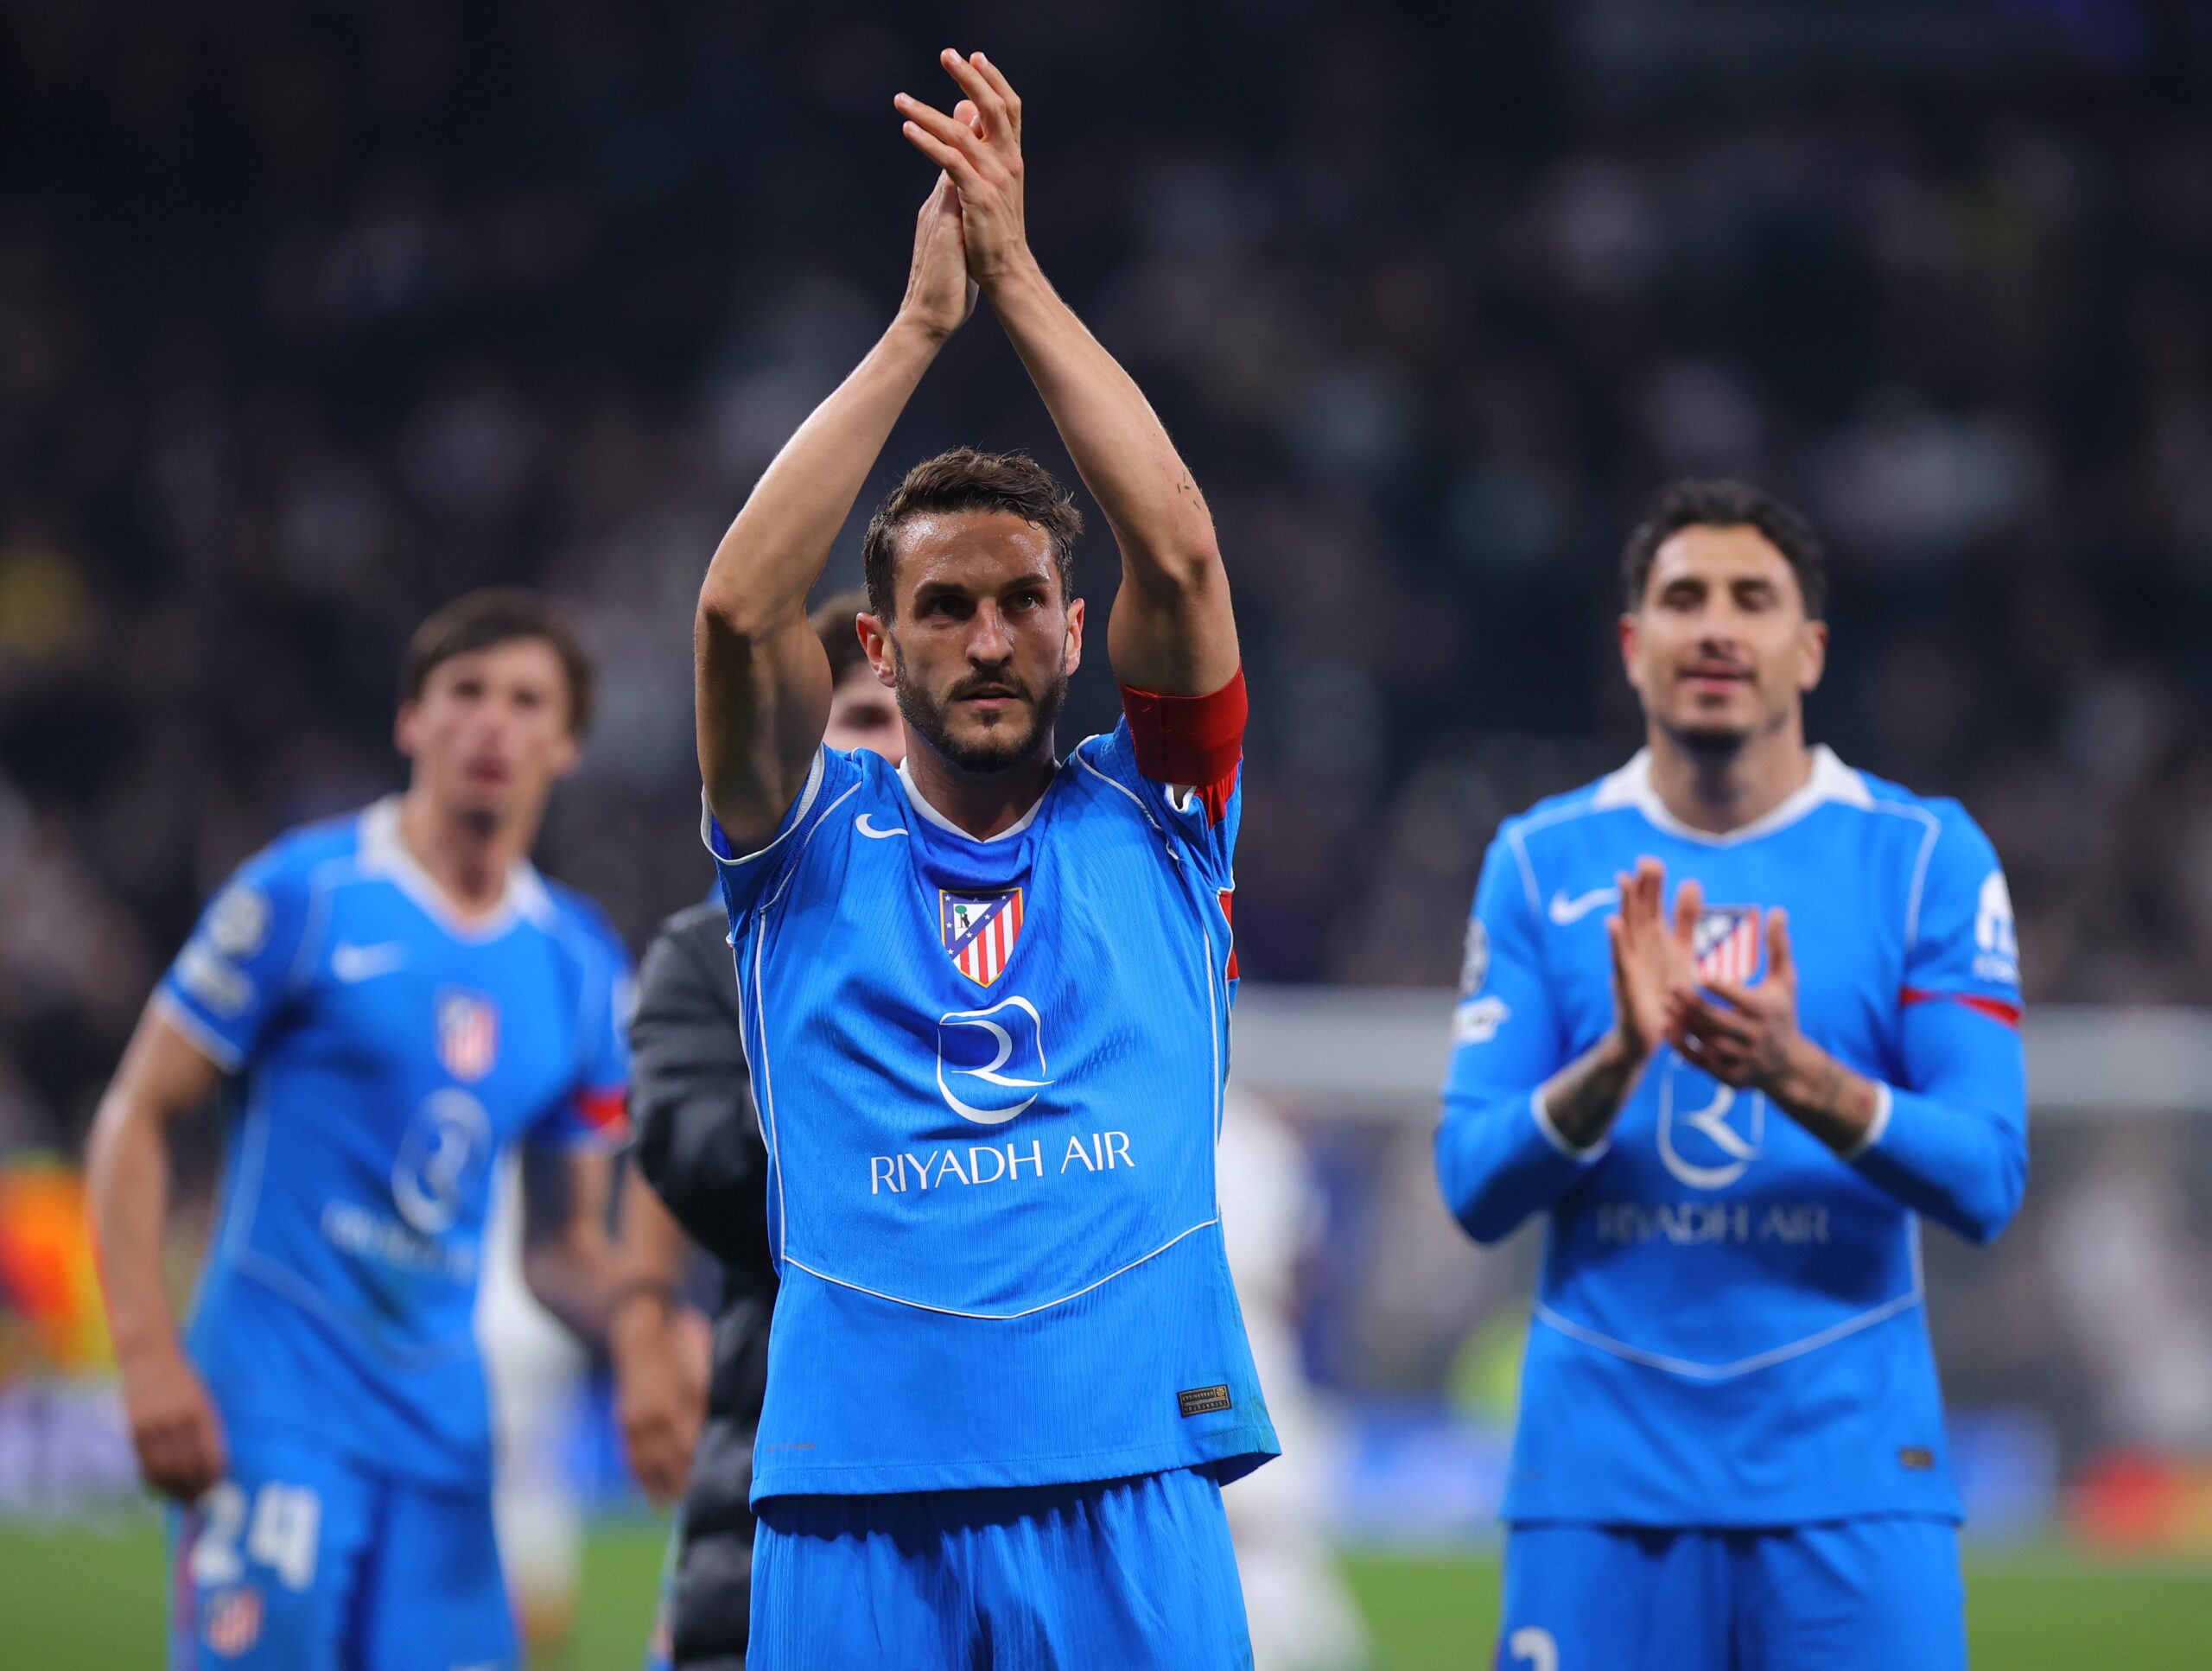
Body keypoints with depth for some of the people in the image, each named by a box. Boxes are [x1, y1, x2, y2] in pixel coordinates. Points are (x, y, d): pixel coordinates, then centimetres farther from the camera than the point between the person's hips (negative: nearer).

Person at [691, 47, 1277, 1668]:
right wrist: (920, 322, -6)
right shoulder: (813, 846, 11)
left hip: (1130, 1488, 0)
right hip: (856, 1506, 0)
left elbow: (1181, 559, -2)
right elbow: (740, 608, -5)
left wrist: (1020, 278, -4)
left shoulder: (1149, 824, 12)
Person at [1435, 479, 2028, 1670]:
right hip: (1601, 1472, 1)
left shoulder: (1927, 856, 3)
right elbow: (1473, 1188, 1)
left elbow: (1986, 1181, -4)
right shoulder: (1539, 863, 6)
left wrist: (1801, 1077, -21)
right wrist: (1620, 1058, -17)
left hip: (1849, 1463, -1)